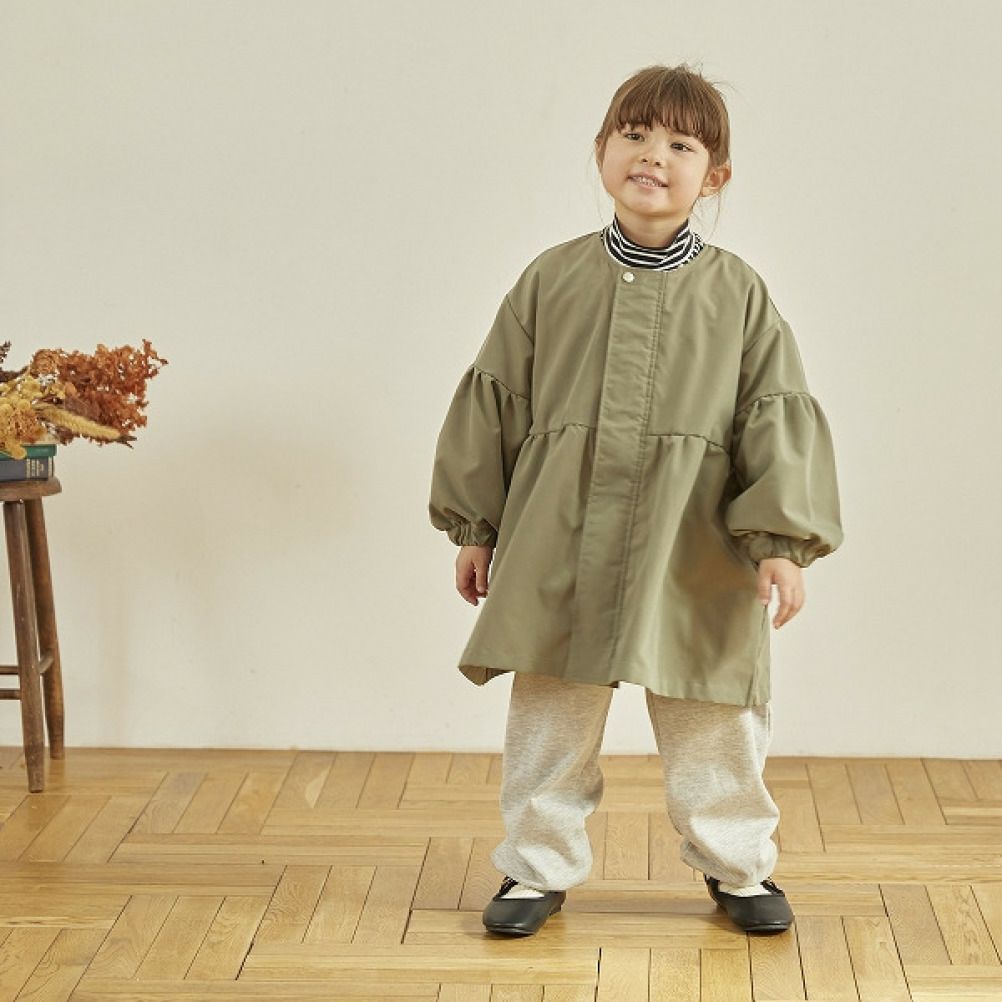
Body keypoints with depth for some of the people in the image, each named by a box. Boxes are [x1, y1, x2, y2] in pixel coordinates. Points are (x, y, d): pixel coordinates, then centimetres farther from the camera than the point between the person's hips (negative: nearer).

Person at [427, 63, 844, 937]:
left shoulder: (738, 294, -1)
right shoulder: (551, 280, 2)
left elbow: (778, 419, -1)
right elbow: (495, 403, 7)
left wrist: (782, 539, -10)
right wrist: (475, 526, 7)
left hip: (693, 559, -1)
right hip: (560, 552, 1)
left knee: (713, 726, 11)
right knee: (550, 718, 11)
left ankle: (736, 864, 31)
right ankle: (540, 866, 28)